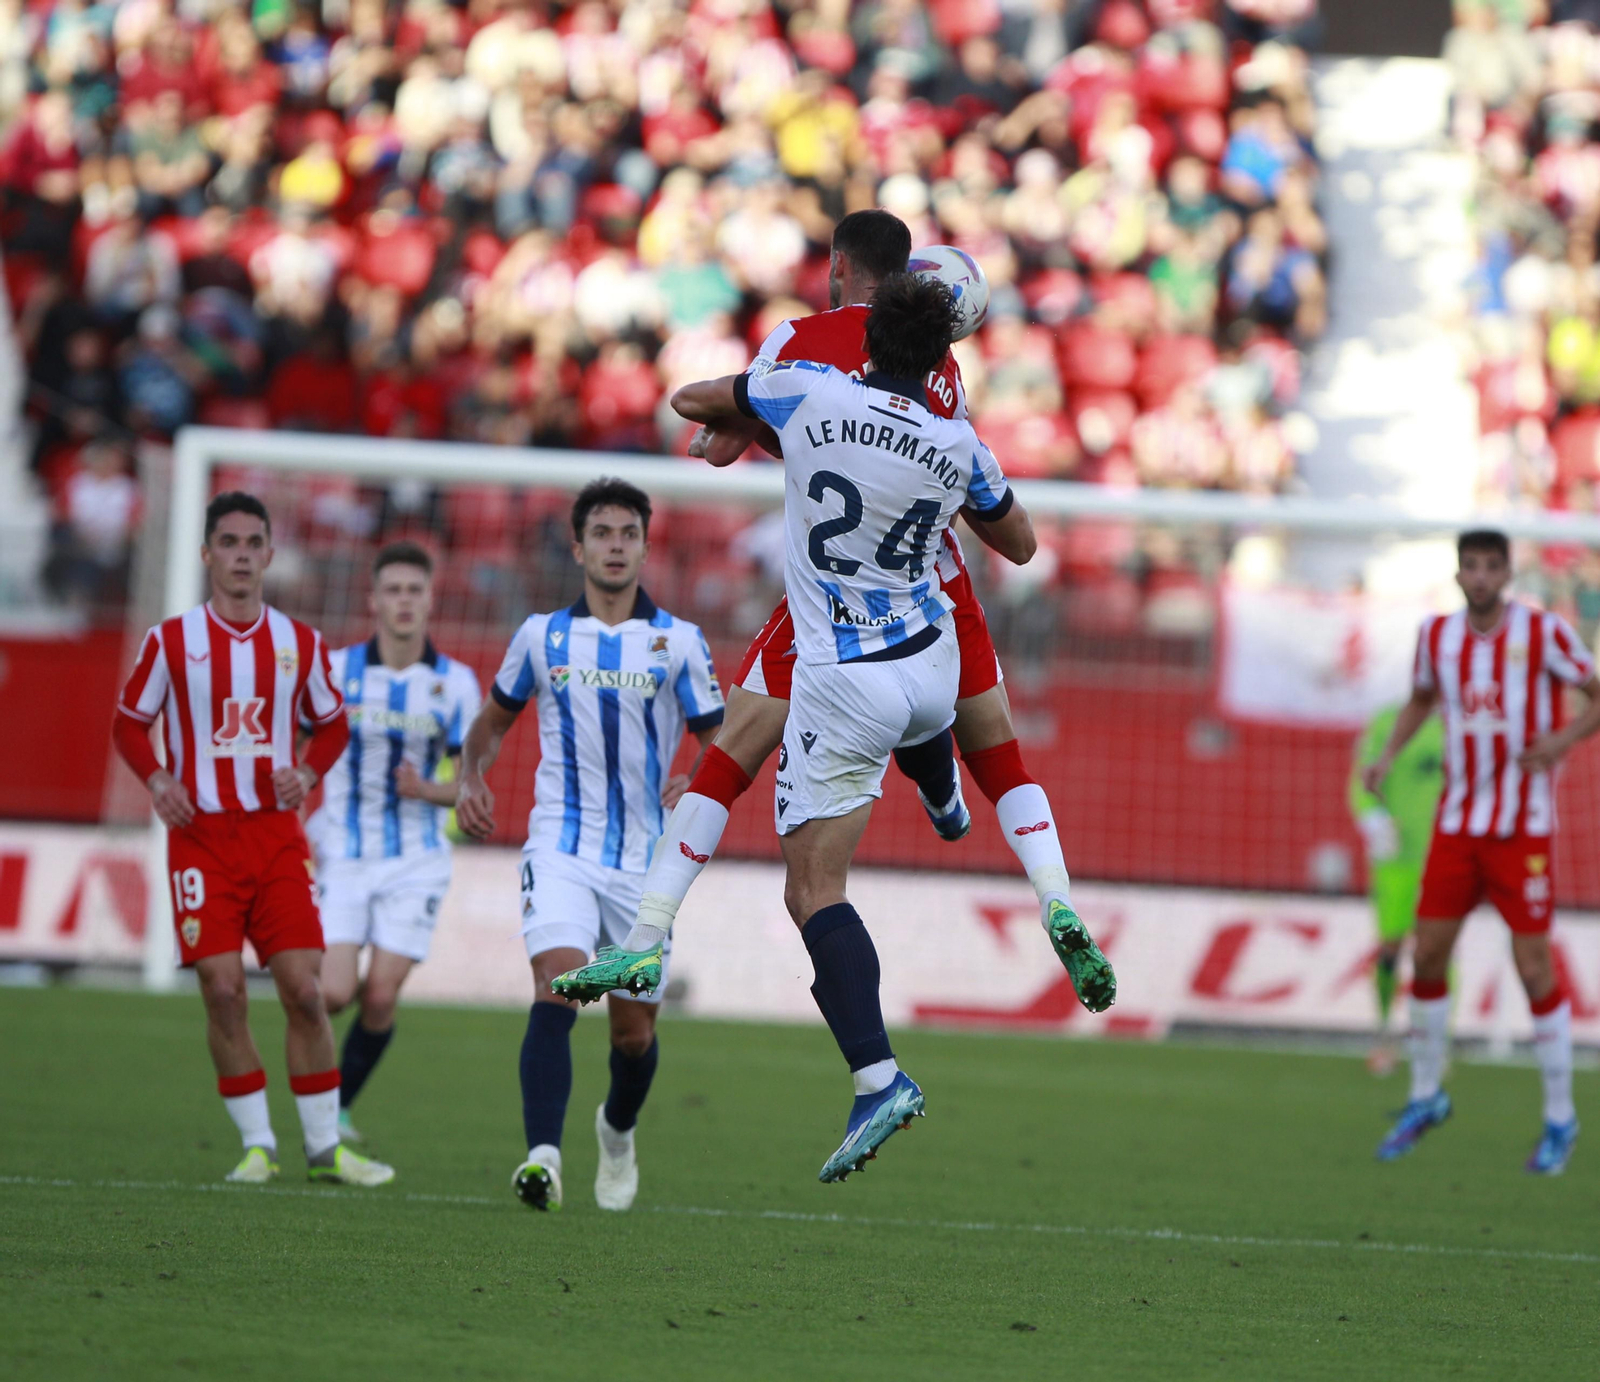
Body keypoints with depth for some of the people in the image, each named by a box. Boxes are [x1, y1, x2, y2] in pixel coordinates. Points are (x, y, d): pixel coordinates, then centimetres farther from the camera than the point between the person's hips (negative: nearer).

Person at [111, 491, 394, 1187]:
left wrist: (307, 772, -2)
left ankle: (325, 1147, 6)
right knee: (223, 990, -8)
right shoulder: (171, 640, 0)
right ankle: (256, 1144, 4)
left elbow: (332, 724, 18)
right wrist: (157, 779, -9)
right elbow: (129, 723, 9)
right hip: (202, 835, -2)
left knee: (304, 989, -4)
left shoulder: (300, 642, 6)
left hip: (277, 834, 2)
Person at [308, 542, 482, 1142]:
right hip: (341, 854, -1)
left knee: (381, 997, -7)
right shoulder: (334, 669, -4)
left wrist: (429, 790, -18)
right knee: (334, 994, -12)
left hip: (414, 862, 1)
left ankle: (338, 1110, 15)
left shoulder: (456, 683, -1)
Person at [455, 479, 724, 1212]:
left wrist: (697, 786, -16)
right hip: (561, 847, -1)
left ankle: (618, 1130, 41)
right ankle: (543, 1154, -33)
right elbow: (494, 718, 21)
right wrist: (470, 778, 1)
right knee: (558, 982, -25)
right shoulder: (541, 635, 6)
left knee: (634, 1029, 8)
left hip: (644, 859, 1)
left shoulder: (679, 643, 2)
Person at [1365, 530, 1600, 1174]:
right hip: (1457, 823, 4)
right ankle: (1425, 1097, 20)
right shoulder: (1437, 634, 5)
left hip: (1523, 827, -4)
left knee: (1534, 968, -6)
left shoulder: (1543, 632, -9)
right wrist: (1388, 755, 7)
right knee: (1427, 955, 2)